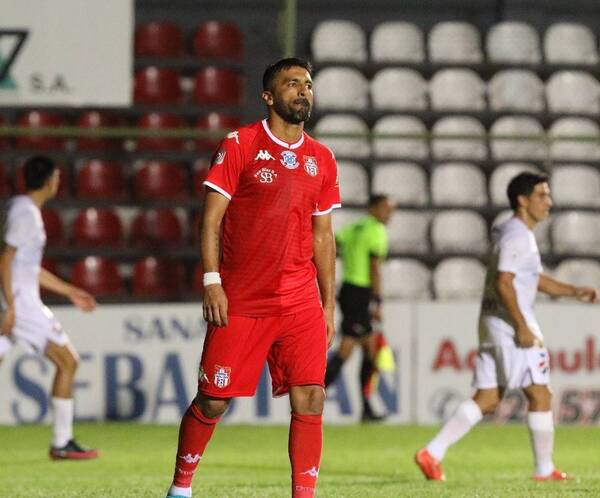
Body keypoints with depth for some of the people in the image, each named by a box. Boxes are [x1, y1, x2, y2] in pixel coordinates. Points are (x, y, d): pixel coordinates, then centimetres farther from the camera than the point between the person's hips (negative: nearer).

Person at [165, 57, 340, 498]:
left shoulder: (321, 159, 11)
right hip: (240, 302, -3)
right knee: (213, 400, 0)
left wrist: (329, 303, 12)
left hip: (301, 303, 3)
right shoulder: (240, 145, -1)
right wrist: (212, 282, -12)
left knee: (310, 398, -8)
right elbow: (212, 218, -3)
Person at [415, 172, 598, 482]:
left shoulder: (520, 235, 20)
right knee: (540, 396, -1)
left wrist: (574, 292, 20)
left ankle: (432, 453, -1)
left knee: (487, 399, 7)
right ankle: (544, 470, 5)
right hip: (510, 322, -10)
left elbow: (537, 280, 30)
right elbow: (503, 283, -21)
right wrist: (522, 328, -23)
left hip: (493, 323, 10)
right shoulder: (516, 235, -13)